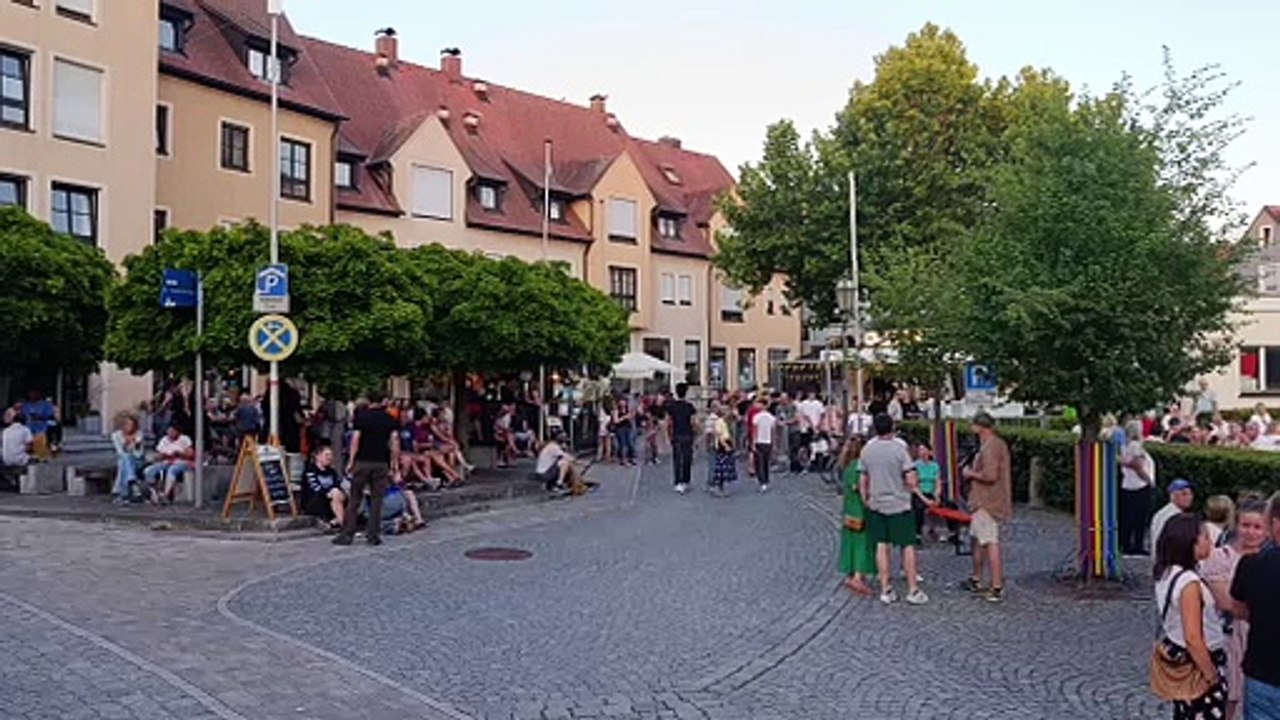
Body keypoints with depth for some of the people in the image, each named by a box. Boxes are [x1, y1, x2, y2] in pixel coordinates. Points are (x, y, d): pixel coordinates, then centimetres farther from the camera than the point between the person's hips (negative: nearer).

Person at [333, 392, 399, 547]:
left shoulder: (360, 417, 1)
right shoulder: (391, 420, 5)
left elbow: (355, 440, -5)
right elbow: (394, 441, -1)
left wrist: (351, 461, -1)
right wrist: (395, 463, 3)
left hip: (362, 462, -1)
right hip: (381, 463, 1)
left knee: (354, 499, 5)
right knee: (376, 499, 6)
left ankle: (347, 534, 5)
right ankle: (373, 535, 5)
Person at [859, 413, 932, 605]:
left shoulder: (867, 450, 0)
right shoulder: (899, 449, -14)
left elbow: (862, 481, 5)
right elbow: (911, 481, -16)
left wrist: (866, 501, 17)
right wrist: (917, 492, 5)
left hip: (876, 505, 4)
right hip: (899, 504, -4)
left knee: (881, 546, 9)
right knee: (908, 546, 6)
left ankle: (885, 590, 13)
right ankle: (913, 590, 11)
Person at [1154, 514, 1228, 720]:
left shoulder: (1166, 574, 1)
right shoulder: (1189, 582, -25)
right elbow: (1193, 638, -25)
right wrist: (1213, 676, -16)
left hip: (1179, 662, 9)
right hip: (1197, 666, -9)